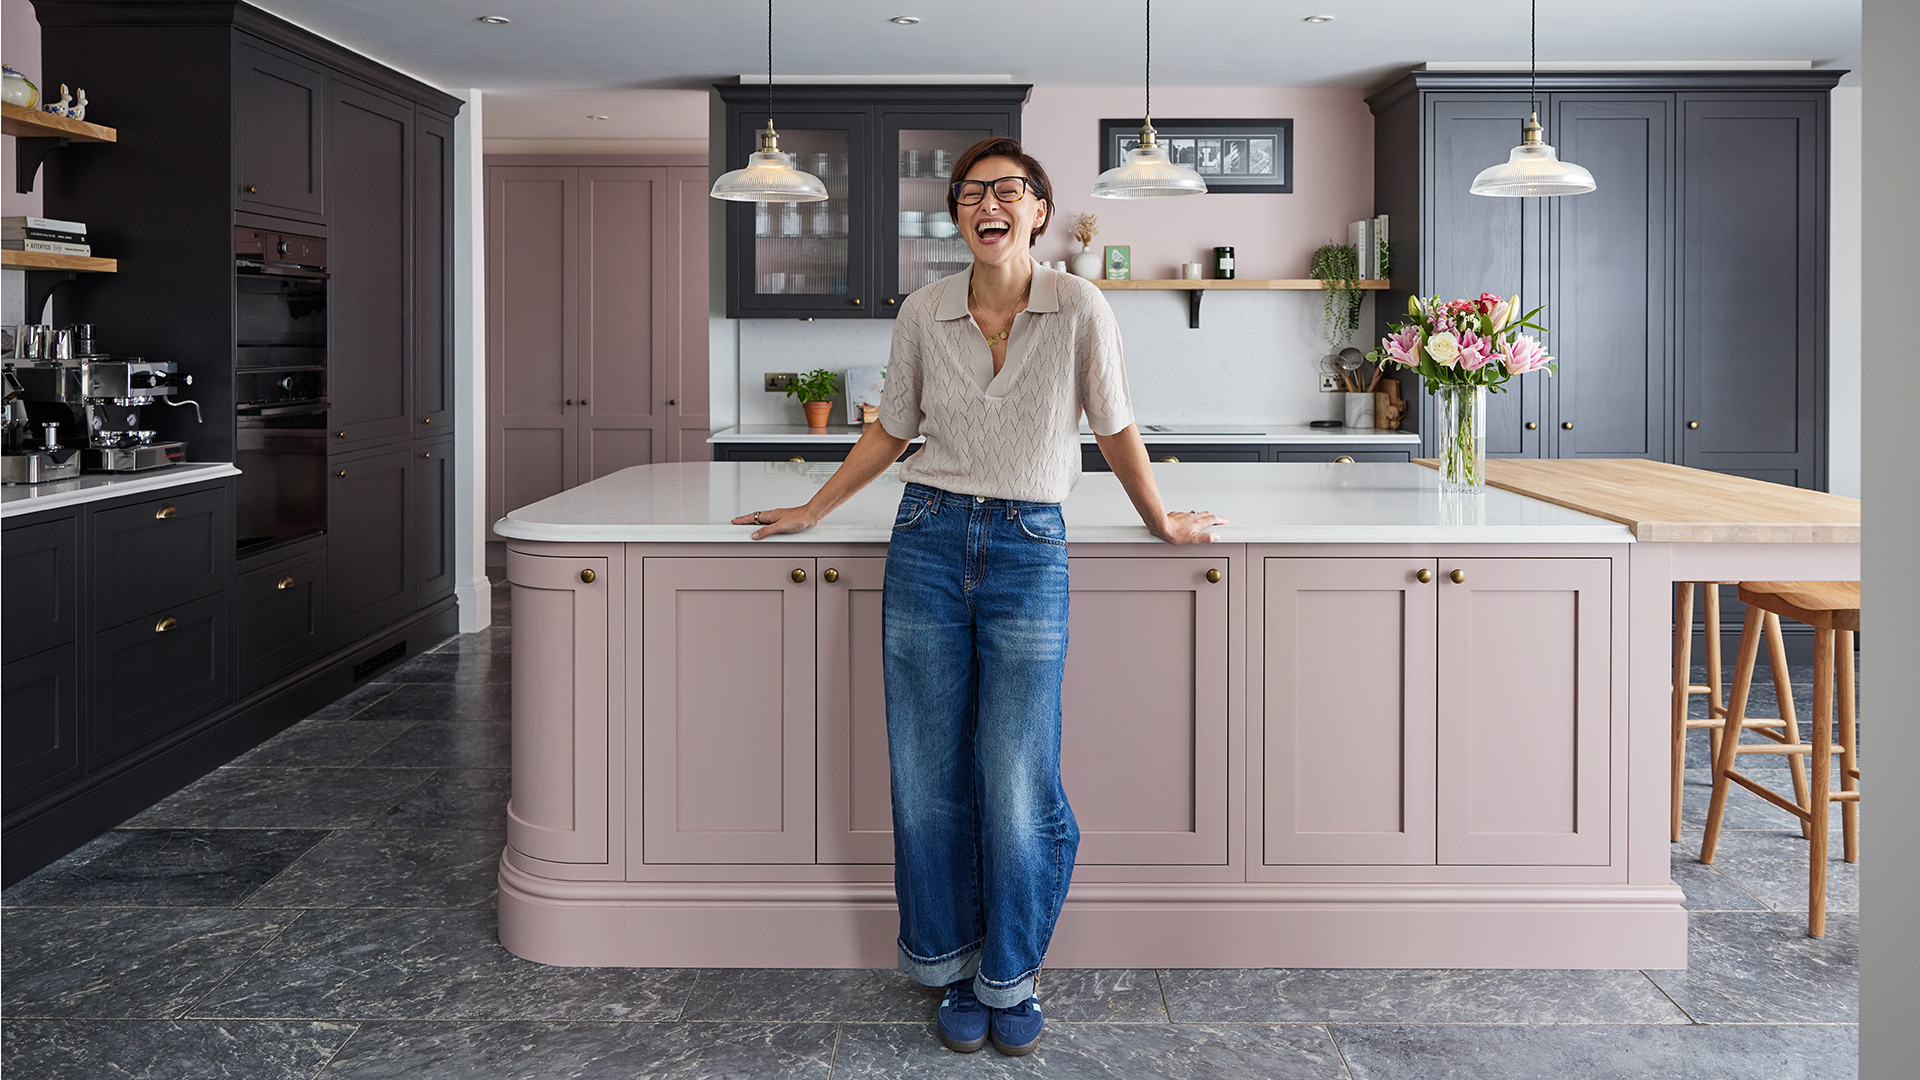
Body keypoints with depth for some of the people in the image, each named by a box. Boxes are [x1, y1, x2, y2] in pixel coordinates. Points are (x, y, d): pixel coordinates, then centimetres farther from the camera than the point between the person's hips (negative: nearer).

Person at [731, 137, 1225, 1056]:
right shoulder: (923, 314, 3)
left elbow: (1114, 429, 7)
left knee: (1017, 788, -2)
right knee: (929, 777, 6)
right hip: (928, 542, 2)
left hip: (1030, 554, -2)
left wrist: (1161, 523, 16)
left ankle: (1011, 977, 20)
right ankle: (953, 964, 26)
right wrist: (810, 511, 18)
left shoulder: (1079, 309, -4)